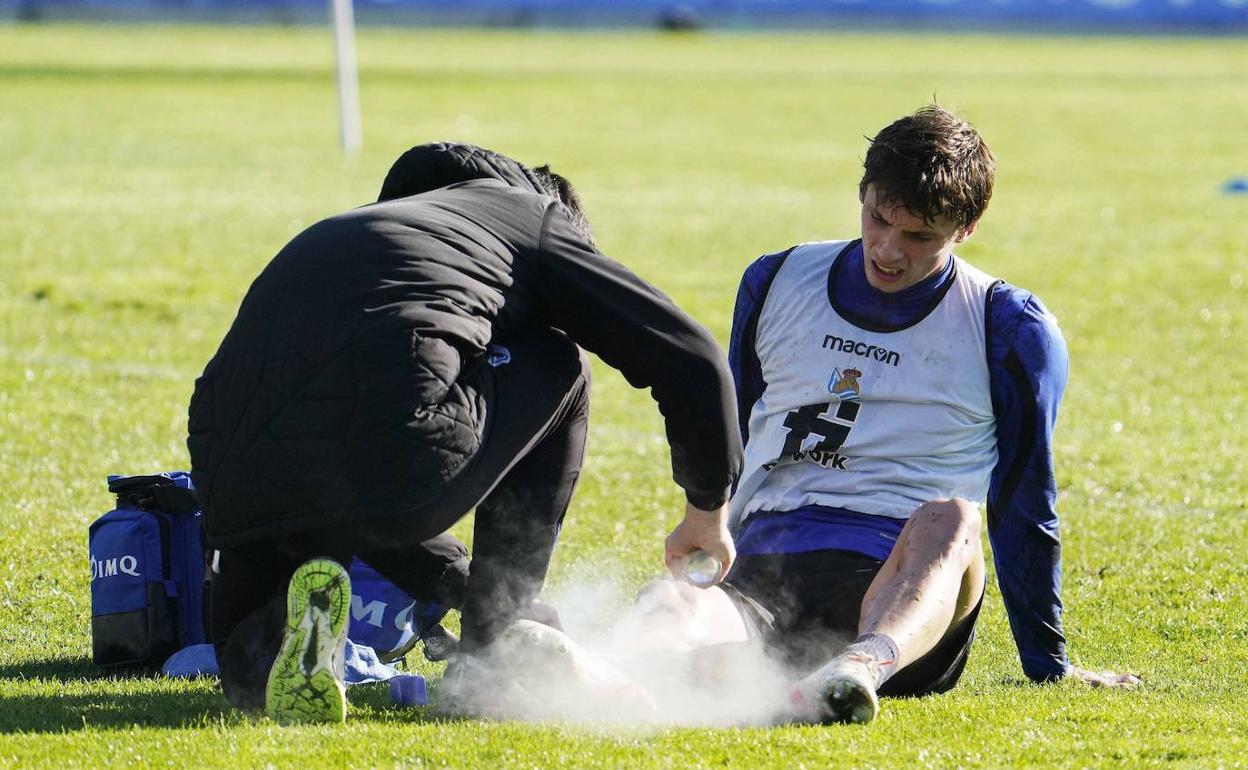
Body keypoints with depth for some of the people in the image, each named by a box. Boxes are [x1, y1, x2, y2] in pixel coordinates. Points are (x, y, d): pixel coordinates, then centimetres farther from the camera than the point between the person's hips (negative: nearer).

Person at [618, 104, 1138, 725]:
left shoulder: (1010, 330, 8)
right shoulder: (778, 283, 17)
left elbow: (1025, 509, 13)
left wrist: (1049, 666, 16)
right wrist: (703, 575, 33)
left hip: (903, 584, -2)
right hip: (762, 568, 2)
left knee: (949, 519, -39)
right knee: (670, 611, -35)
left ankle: (861, 667, -70)